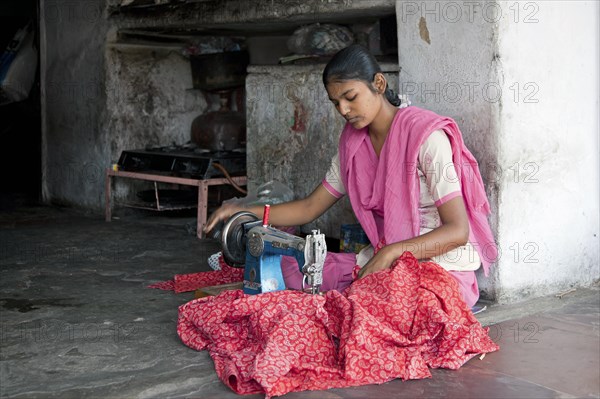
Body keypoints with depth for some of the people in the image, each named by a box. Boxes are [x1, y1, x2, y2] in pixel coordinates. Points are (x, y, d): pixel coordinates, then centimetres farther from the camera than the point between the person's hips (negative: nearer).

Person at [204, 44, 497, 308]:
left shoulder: (426, 136, -15)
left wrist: (392, 252, -30)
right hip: (384, 261, 7)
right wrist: (242, 211, 0)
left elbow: (458, 231, -18)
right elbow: (310, 208, 13)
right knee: (290, 263, -7)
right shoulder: (353, 143, 8)